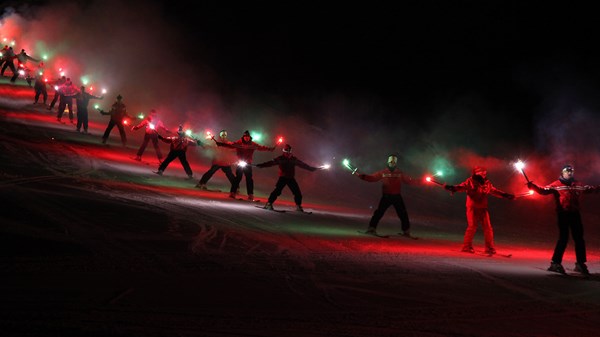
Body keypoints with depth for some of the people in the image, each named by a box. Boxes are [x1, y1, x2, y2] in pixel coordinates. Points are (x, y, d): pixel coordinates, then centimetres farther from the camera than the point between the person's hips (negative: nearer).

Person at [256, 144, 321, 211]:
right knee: (277, 191, -16)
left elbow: (303, 164, 13)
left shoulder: (294, 159, 7)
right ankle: (268, 204, -6)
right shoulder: (280, 159, -3)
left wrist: (312, 168, 14)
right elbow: (271, 162, -10)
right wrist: (261, 165, -20)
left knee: (297, 193, 1)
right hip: (282, 178, -3)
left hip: (291, 178, 4)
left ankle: (298, 206, 16)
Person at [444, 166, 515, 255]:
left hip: (483, 208, 5)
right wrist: (453, 188, -39)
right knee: (472, 226, -10)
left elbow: (495, 191, 24)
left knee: (488, 227, 3)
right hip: (472, 207, -5)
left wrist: (506, 195, 27)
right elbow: (462, 186, -20)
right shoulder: (470, 181, -5)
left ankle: (489, 248, 14)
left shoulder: (487, 183, 11)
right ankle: (467, 246, 1)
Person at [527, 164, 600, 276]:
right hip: (563, 214, -5)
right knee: (563, 238, -8)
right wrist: (533, 186, -25)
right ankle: (555, 263, -1)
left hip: (575, 214, 5)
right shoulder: (556, 185, -2)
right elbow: (543, 191, -11)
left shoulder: (579, 185, 12)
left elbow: (591, 189, 25)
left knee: (579, 238, 9)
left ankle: (580, 263, 21)